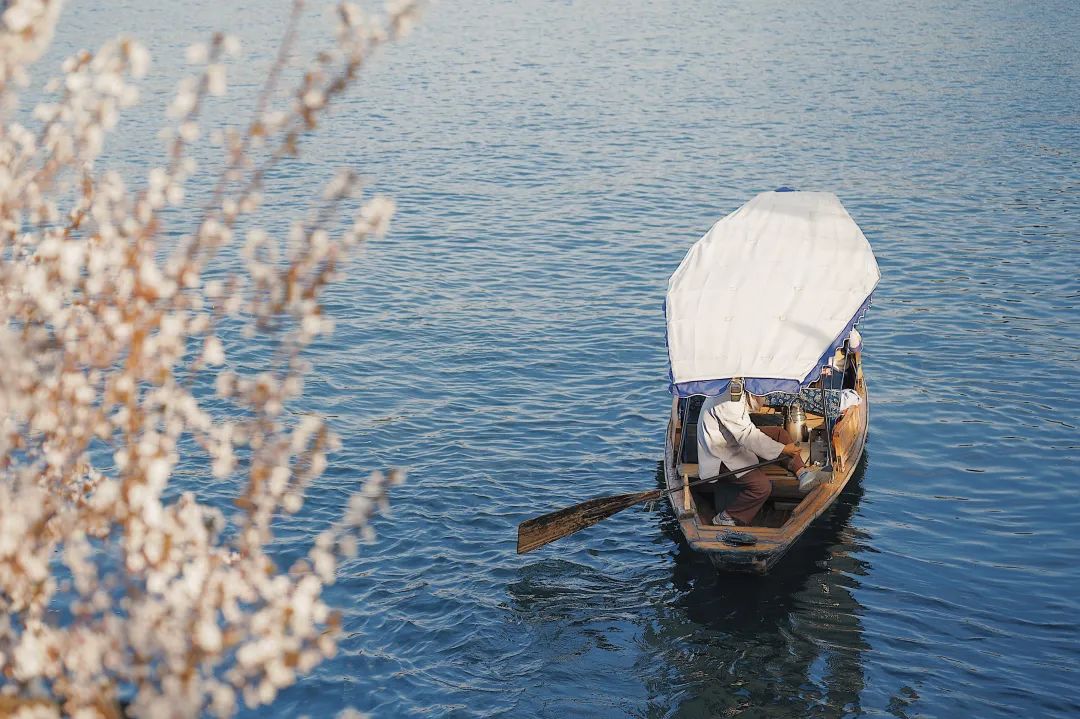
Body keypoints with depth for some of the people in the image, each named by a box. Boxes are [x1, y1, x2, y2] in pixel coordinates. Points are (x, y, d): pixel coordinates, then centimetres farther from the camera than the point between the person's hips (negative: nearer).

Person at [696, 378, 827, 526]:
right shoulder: (727, 398, -31)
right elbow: (746, 435, -31)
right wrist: (783, 449, -27)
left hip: (735, 440, 10)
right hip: (723, 455, -10)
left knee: (779, 433, 7)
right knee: (762, 486, -23)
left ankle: (801, 471, -3)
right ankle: (726, 518, -7)